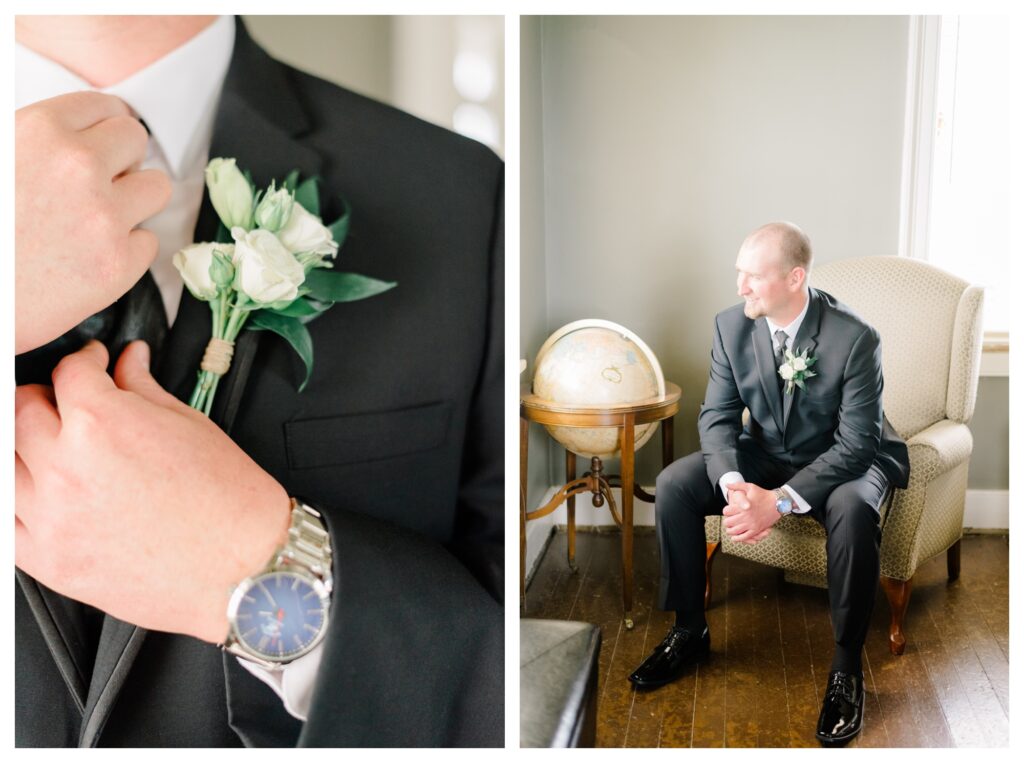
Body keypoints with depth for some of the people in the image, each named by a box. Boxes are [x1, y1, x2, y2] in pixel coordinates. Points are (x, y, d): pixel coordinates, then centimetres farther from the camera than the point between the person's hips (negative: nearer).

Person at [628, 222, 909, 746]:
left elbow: (857, 442, -24)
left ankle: (846, 666, -16)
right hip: (764, 453, 4)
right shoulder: (731, 325, -11)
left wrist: (780, 501, -34)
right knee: (672, 485, -17)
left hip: (840, 460, -4)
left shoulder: (855, 338, -24)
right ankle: (689, 632, -1)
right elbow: (717, 415, -8)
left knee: (853, 510, -37)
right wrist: (734, 484, -28)